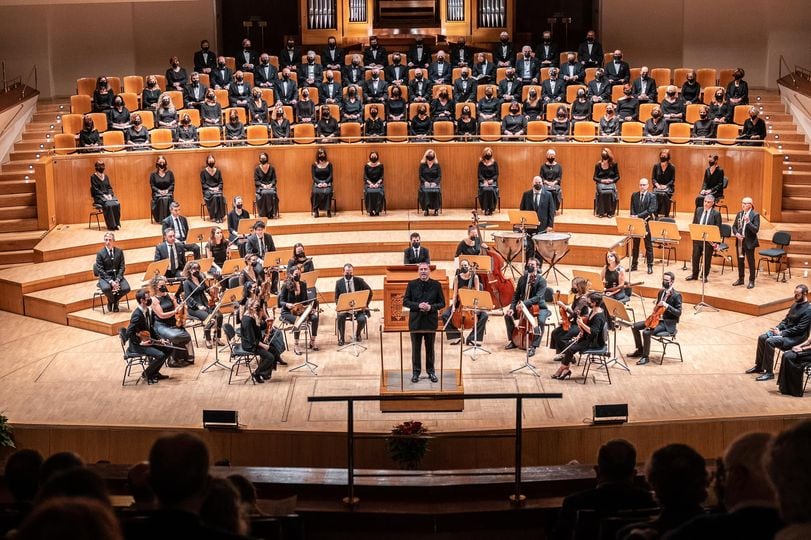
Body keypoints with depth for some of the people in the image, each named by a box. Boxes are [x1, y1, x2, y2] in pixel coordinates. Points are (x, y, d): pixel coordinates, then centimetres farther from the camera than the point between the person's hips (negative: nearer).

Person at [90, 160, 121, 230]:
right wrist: (104, 195, -19)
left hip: (108, 196, 5)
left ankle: (117, 224, -19)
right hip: (98, 197, -5)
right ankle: (111, 225, -30)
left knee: (117, 204, -25)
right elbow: (95, 189, -8)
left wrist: (110, 194, -7)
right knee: (108, 205, -34)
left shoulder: (106, 177, 17)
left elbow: (109, 187, 13)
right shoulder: (93, 177, -1)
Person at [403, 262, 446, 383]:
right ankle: (416, 372, 15)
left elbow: (442, 303, 2)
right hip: (415, 320, 0)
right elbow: (405, 301, -1)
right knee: (416, 348, 6)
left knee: (430, 348, 9)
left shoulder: (436, 285, 1)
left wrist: (431, 307, -16)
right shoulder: (412, 284, 0)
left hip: (431, 320, 0)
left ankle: (431, 371, 20)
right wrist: (418, 305, -16)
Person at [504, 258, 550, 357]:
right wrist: (512, 308, -11)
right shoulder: (522, 279, 2)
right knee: (508, 315, -9)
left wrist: (524, 303, -38)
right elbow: (516, 295, 5)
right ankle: (513, 340, 7)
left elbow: (538, 297, -27)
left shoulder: (541, 281, -15)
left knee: (541, 321, -36)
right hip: (524, 307, 6)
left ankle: (533, 346, -28)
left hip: (539, 307, -6)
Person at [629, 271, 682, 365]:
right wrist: (654, 314, 3)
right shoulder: (661, 292, 10)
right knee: (635, 326, 2)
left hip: (668, 323, -9)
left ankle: (645, 357, -13)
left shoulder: (676, 295, -14)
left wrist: (667, 306, -31)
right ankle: (640, 350, 14)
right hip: (658, 319, 9)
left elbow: (678, 313, -19)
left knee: (646, 332, -27)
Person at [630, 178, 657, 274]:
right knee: (635, 245, 12)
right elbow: (632, 209, 3)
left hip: (647, 224, -3)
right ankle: (634, 264, 20)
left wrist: (638, 216, -22)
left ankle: (650, 266, 7)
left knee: (648, 246, 2)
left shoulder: (652, 196, -4)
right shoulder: (634, 195, 7)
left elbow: (650, 210, -15)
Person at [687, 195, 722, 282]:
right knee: (695, 257, 9)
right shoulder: (698, 210, 6)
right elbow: (694, 223, 13)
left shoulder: (716, 214, -7)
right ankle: (694, 274, 23)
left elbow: (718, 229, -7)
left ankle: (704, 276, 19)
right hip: (697, 238, 4)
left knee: (707, 258, 6)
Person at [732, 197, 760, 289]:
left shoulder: (755, 215, -10)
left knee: (751, 262, 1)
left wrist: (748, 222, -29)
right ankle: (740, 279, 26)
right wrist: (736, 233, -8)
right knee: (740, 260, 14)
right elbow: (734, 226, 11)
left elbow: (756, 229, -17)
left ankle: (751, 281, 9)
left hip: (749, 242, -6)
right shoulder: (739, 214, 8)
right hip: (739, 241, 6)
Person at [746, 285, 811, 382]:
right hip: (785, 330, 9)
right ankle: (759, 366, 7)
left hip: (796, 337, -9)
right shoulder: (795, 304, 9)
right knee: (762, 337, -3)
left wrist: (781, 333, -21)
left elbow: (799, 329, -23)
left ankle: (769, 372, -19)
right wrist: (777, 328, 0)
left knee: (770, 341, -26)